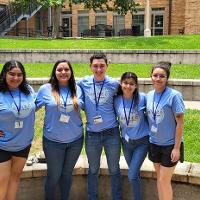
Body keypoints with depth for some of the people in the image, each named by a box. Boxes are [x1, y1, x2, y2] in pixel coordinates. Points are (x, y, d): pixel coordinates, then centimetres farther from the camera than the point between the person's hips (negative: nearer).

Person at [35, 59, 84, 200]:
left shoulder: (77, 90, 0)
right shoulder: (45, 89, -7)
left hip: (76, 140, 2)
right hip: (53, 141, -2)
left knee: (67, 174, 18)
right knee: (54, 176, 9)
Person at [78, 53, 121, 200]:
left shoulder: (114, 84, -4)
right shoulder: (83, 83, -4)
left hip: (111, 133, -1)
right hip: (92, 134, 1)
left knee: (114, 170, 11)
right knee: (93, 170, 16)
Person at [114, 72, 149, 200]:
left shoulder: (142, 98, -16)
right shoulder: (116, 101, -8)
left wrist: (151, 131, 0)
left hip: (142, 141, -3)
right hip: (126, 141, 3)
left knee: (132, 175, -9)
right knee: (135, 173, 18)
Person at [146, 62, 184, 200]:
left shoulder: (174, 95, -16)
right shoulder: (149, 95, 1)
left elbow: (180, 122, -14)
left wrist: (176, 148, -15)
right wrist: (149, 138, 10)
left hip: (170, 145, -5)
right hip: (154, 144, 5)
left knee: (164, 180, 2)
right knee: (159, 178, 16)